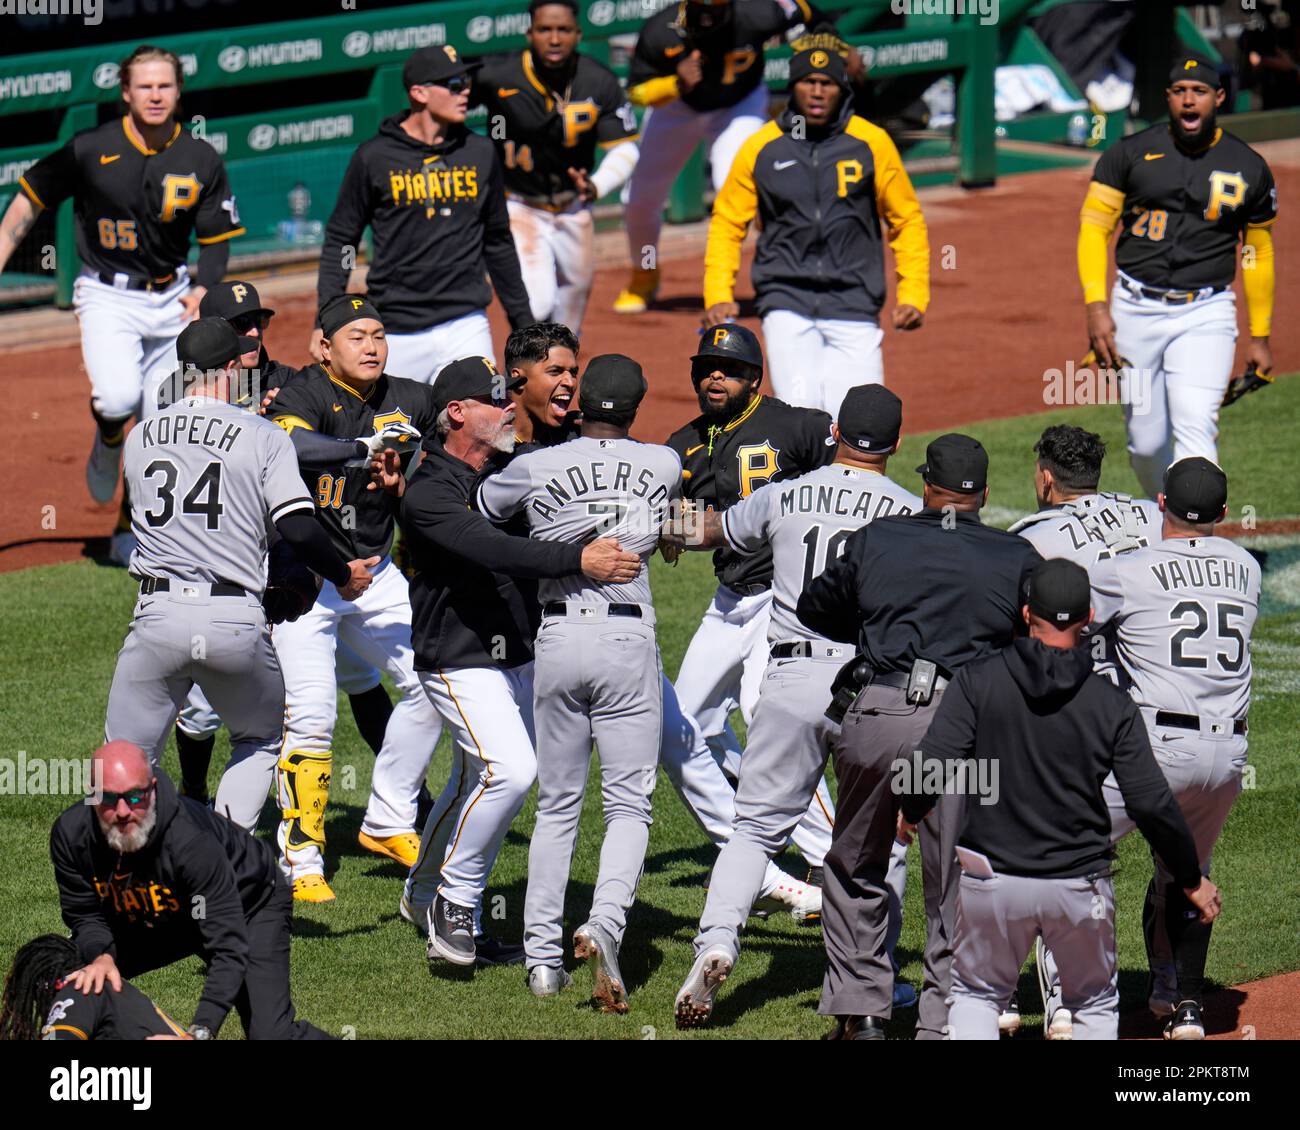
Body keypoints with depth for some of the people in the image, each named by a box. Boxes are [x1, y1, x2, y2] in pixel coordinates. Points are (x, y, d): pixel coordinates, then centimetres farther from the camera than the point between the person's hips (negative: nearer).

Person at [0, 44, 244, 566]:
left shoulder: (201, 161, -3)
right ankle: (107, 444, 10)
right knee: (118, 397, -27)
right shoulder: (91, 150, -9)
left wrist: (202, 288, -11)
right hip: (108, 297, -3)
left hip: (171, 299, 3)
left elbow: (217, 240, 7)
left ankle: (129, 535, 21)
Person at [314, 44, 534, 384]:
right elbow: (340, 241, 3)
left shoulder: (480, 152, 8)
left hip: (466, 327, 2)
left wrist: (523, 321, 18)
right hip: (396, 329, -2)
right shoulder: (374, 158, -3)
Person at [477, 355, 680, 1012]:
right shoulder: (664, 466, 2)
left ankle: (544, 956, 9)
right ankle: (606, 922, -22)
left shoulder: (535, 468, -3)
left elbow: (472, 511, 12)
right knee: (629, 802, 2)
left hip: (558, 638, 1)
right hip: (630, 641, -1)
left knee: (556, 806, 11)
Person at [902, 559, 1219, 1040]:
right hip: (1080, 887, 0)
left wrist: (911, 811, 8)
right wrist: (1191, 880, 6)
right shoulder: (1112, 703, -6)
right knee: (1095, 1003, 20)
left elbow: (930, 767, -15)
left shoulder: (977, 680, -7)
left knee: (974, 994, 19)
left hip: (992, 880, 0)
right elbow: (1150, 803, -7)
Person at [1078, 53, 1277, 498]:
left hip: (1205, 315, -1)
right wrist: (1096, 307, -12)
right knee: (1146, 441, 5)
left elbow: (1258, 252, 13)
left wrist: (1260, 336, 13)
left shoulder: (1249, 169, 4)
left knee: (1195, 429, -18)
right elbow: (1094, 227, 1)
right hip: (1136, 310, 1)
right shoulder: (1130, 153, 2)